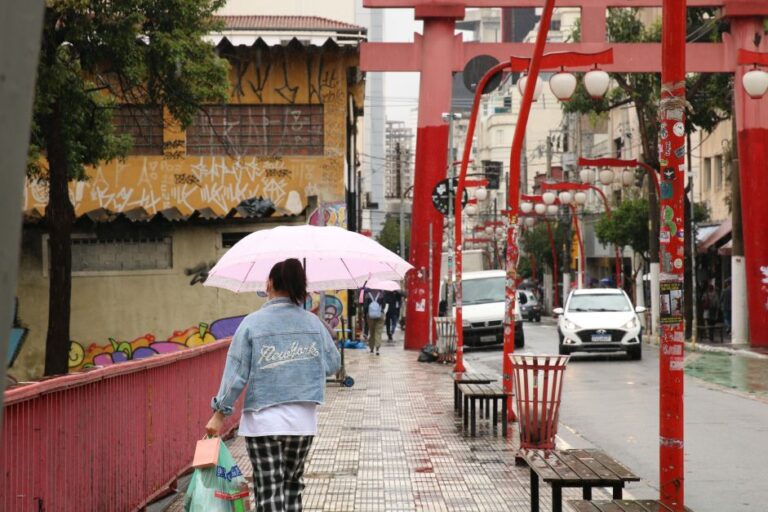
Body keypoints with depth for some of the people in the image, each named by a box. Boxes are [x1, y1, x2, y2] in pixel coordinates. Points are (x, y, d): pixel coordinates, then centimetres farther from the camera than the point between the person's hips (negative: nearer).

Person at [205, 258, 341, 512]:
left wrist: (219, 413, -1)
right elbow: (333, 364, 9)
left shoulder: (252, 323, -9)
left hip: (263, 422, -3)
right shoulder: (314, 323, 1)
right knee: (293, 486, 19)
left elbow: (235, 375, -10)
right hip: (303, 421, 4)